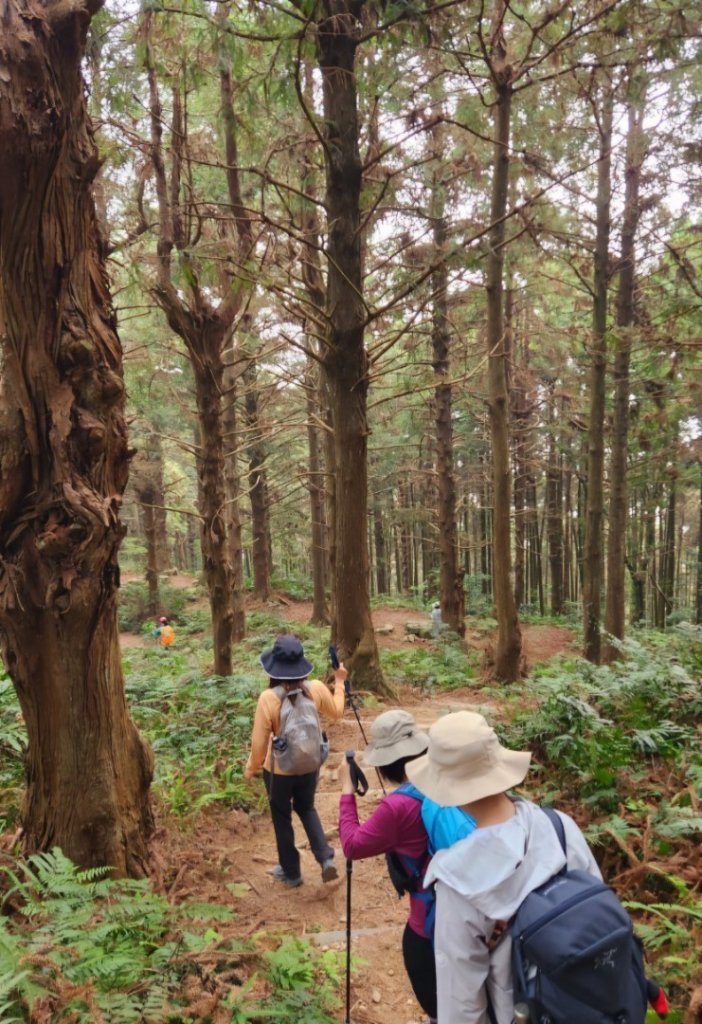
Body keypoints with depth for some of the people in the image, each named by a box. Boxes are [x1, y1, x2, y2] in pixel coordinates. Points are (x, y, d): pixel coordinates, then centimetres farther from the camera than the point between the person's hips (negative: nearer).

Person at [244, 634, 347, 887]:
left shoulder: (268, 698, -25)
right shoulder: (316, 688, -16)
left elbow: (259, 741, -17)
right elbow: (336, 713, 5)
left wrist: (251, 768, 1)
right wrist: (339, 683, 17)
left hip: (279, 769, -3)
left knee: (282, 818, 20)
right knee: (306, 808, 28)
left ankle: (291, 872, 35)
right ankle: (326, 858, 15)